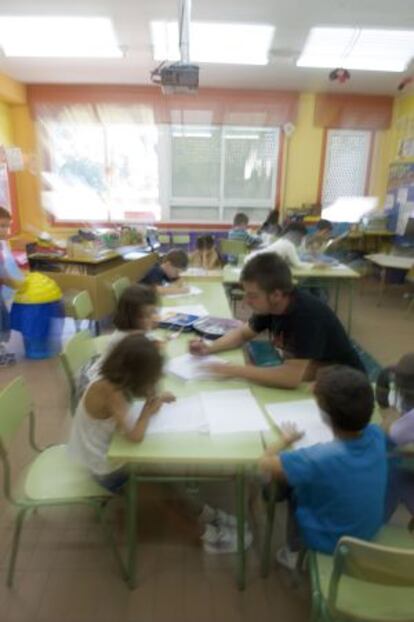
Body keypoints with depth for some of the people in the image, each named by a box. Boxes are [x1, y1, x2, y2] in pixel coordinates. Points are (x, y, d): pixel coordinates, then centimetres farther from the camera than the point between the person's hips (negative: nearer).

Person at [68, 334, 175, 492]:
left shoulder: (113, 381, -11)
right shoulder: (110, 392, -34)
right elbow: (135, 435, -40)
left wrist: (157, 399, -17)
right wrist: (148, 411, -24)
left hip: (104, 450, 7)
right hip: (107, 469, -6)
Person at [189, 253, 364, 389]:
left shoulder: (307, 314, -33)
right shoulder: (268, 305, -10)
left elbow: (291, 378, -39)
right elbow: (243, 333, 7)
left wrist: (235, 370, -32)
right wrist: (209, 348, -9)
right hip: (299, 377, 7)